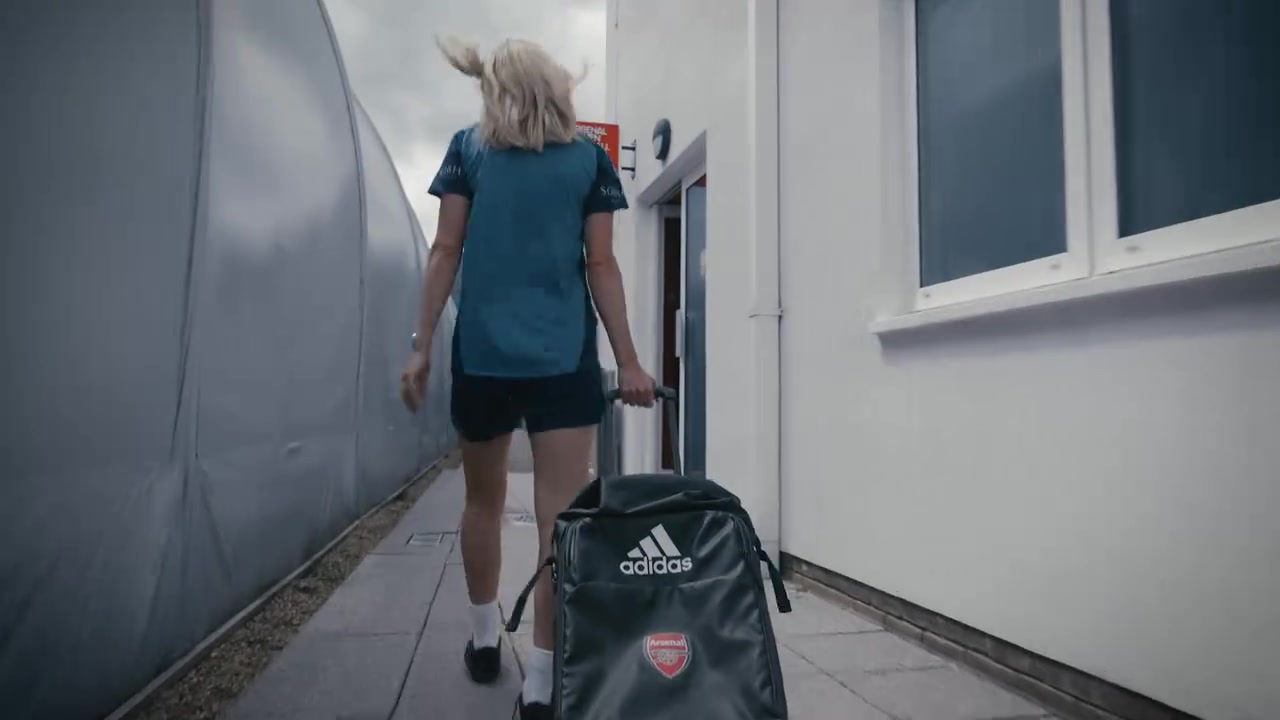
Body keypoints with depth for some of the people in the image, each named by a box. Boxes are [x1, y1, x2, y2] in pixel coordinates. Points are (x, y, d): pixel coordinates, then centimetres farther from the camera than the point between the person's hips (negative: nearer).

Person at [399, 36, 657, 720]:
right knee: (560, 517, -2)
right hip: (563, 357, -1)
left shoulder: (467, 148, 7)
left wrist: (422, 347, 4)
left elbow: (446, 253, 1)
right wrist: (628, 361, 5)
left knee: (484, 501, 19)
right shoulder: (590, 158, 6)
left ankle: (485, 638, 33)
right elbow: (601, 267, 2)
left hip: (483, 353, 2)